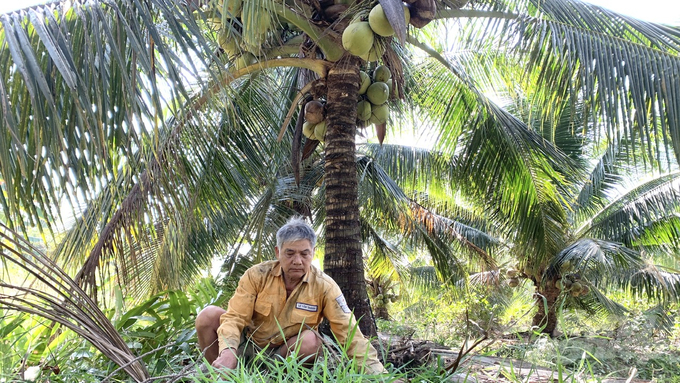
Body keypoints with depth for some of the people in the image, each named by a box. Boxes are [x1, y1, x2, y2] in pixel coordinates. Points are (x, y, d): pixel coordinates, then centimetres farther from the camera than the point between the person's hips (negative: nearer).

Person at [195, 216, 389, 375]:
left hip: (285, 352, -1)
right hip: (248, 343, 1)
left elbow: (349, 331, -20)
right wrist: (228, 351, -37)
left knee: (311, 341, -33)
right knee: (208, 316, -19)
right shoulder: (256, 275, -14)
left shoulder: (324, 286, -18)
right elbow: (235, 317, -16)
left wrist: (378, 373, -28)